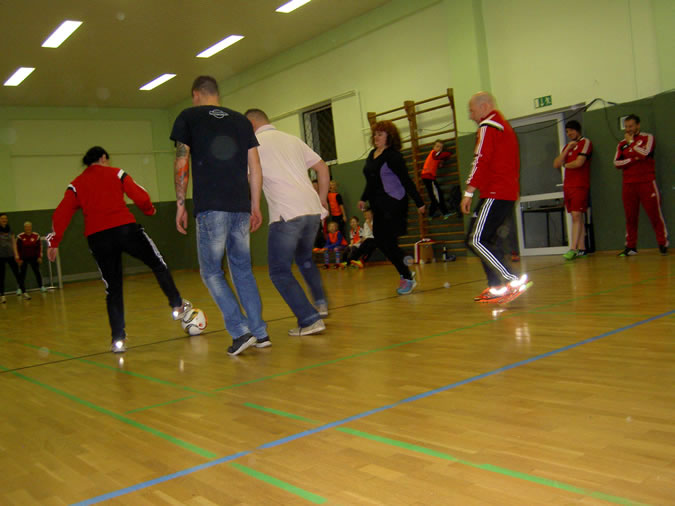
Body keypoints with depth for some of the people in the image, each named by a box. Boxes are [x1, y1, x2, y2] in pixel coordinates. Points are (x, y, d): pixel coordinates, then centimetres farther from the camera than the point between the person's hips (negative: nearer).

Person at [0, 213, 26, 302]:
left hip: (10, 255, 3)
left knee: (17, 274, -1)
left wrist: (16, 254, 1)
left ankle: (24, 292, 1)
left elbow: (13, 242, 9)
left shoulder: (10, 230, 7)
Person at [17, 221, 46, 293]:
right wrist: (19, 259, -7)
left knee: (37, 272, 3)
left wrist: (39, 257, -1)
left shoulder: (36, 236, -3)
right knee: (22, 273, 1)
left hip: (34, 258, 1)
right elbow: (18, 249, -4)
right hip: (24, 258, -1)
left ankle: (41, 286, 11)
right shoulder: (20, 237, -9)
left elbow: (39, 247, 4)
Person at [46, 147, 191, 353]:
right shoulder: (116, 173, 11)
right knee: (158, 265, 19)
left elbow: (61, 214, 4)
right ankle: (178, 306, 23)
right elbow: (140, 196, 0)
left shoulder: (76, 185, 17)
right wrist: (150, 209, 20)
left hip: (97, 237, 2)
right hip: (125, 228, -2)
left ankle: (118, 339, 6)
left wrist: (54, 242, 3)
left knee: (113, 289, 9)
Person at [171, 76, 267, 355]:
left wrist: (180, 204, 3)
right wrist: (255, 205, 16)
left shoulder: (188, 117, 6)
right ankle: (259, 332, 10)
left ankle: (241, 331, -6)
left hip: (211, 208, -4)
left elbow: (181, 163, -1)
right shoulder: (240, 120, 16)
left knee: (211, 272, 5)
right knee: (243, 270, 13)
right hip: (241, 207, 4)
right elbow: (255, 166, 12)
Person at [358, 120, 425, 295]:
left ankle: (407, 277, 8)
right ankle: (406, 274, 19)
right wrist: (364, 199, 23)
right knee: (379, 240, 6)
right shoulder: (372, 155, 13)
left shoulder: (393, 156, -12)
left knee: (388, 241, -8)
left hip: (394, 205, -8)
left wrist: (419, 203, -13)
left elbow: (406, 181, -14)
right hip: (378, 206, 8)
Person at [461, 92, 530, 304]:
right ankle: (496, 287, 12)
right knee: (487, 239, 13)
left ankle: (513, 280, -21)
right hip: (508, 194, 10)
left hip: (494, 195, -10)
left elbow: (481, 161, -17)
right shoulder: (506, 126, 25)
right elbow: (515, 165, 27)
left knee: (476, 241, -14)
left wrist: (468, 192, -17)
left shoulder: (488, 126, -6)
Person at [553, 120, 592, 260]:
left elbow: (579, 162, -12)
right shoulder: (567, 146, 21)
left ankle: (573, 249, -19)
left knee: (576, 216, -13)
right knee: (578, 217, 7)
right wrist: (567, 149, 0)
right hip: (568, 186, 7)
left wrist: (565, 164, 5)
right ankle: (581, 248, 7)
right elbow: (556, 164, 9)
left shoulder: (585, 142, 0)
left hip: (580, 185, -7)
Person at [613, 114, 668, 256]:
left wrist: (631, 141, -3)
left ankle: (663, 244, 1)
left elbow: (644, 153, -14)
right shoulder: (622, 144, 16)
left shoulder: (647, 137, 5)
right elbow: (616, 163, 4)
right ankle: (631, 247, 7)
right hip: (628, 184, 4)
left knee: (655, 214, -5)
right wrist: (633, 159, -9)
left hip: (646, 182, -3)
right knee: (630, 217, 2)